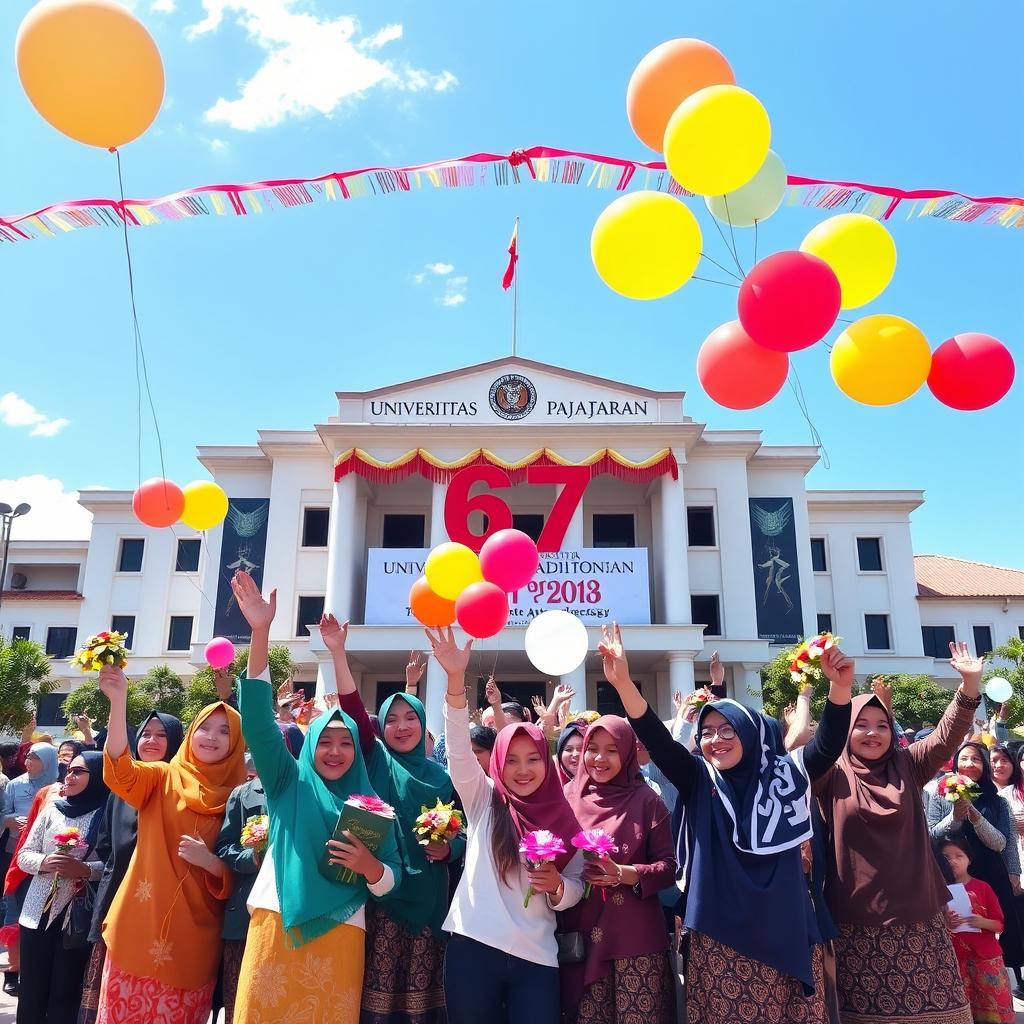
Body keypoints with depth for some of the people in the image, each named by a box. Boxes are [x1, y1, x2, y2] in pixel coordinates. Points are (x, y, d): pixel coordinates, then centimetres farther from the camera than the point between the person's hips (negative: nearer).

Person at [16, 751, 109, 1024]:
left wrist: (85, 870, -23)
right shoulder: (53, 809, 8)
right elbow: (23, 855, 9)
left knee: (66, 994, 5)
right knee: (31, 991, 9)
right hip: (38, 913, 4)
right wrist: (43, 862, -11)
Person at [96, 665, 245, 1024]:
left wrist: (208, 860, -17)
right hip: (140, 926, 0)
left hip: (193, 935, 0)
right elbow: (120, 770, -20)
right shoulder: (162, 778, 2)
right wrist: (118, 700, -33)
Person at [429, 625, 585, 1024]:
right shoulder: (485, 801, 2)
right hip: (474, 946, -1)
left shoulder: (563, 819, 6)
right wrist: (455, 679, -26)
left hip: (537, 958, 1)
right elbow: (459, 748, -13)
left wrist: (557, 885, -14)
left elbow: (575, 890, 10)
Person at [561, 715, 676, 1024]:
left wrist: (627, 874, -18)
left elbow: (669, 865, -3)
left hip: (635, 935, -2)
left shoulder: (645, 800, -3)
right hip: (582, 934, 2)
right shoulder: (569, 797, 4)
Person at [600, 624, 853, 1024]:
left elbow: (828, 745, -10)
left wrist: (840, 687, -29)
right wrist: (623, 683, -28)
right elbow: (658, 742, -13)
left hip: (784, 930, 1)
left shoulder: (784, 774, 3)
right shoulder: (699, 781, 2)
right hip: (719, 935, 0)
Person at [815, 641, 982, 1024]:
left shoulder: (906, 767, 6)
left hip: (916, 913, 2)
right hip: (857, 920, -2)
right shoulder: (833, 776, -2)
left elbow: (947, 736, -6)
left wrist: (970, 684, -19)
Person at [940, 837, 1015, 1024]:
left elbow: (999, 924, 0)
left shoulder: (982, 887, -1)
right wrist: (944, 925, -14)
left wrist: (983, 922, -20)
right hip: (955, 959, 1)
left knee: (996, 1008, -1)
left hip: (986, 957, -1)